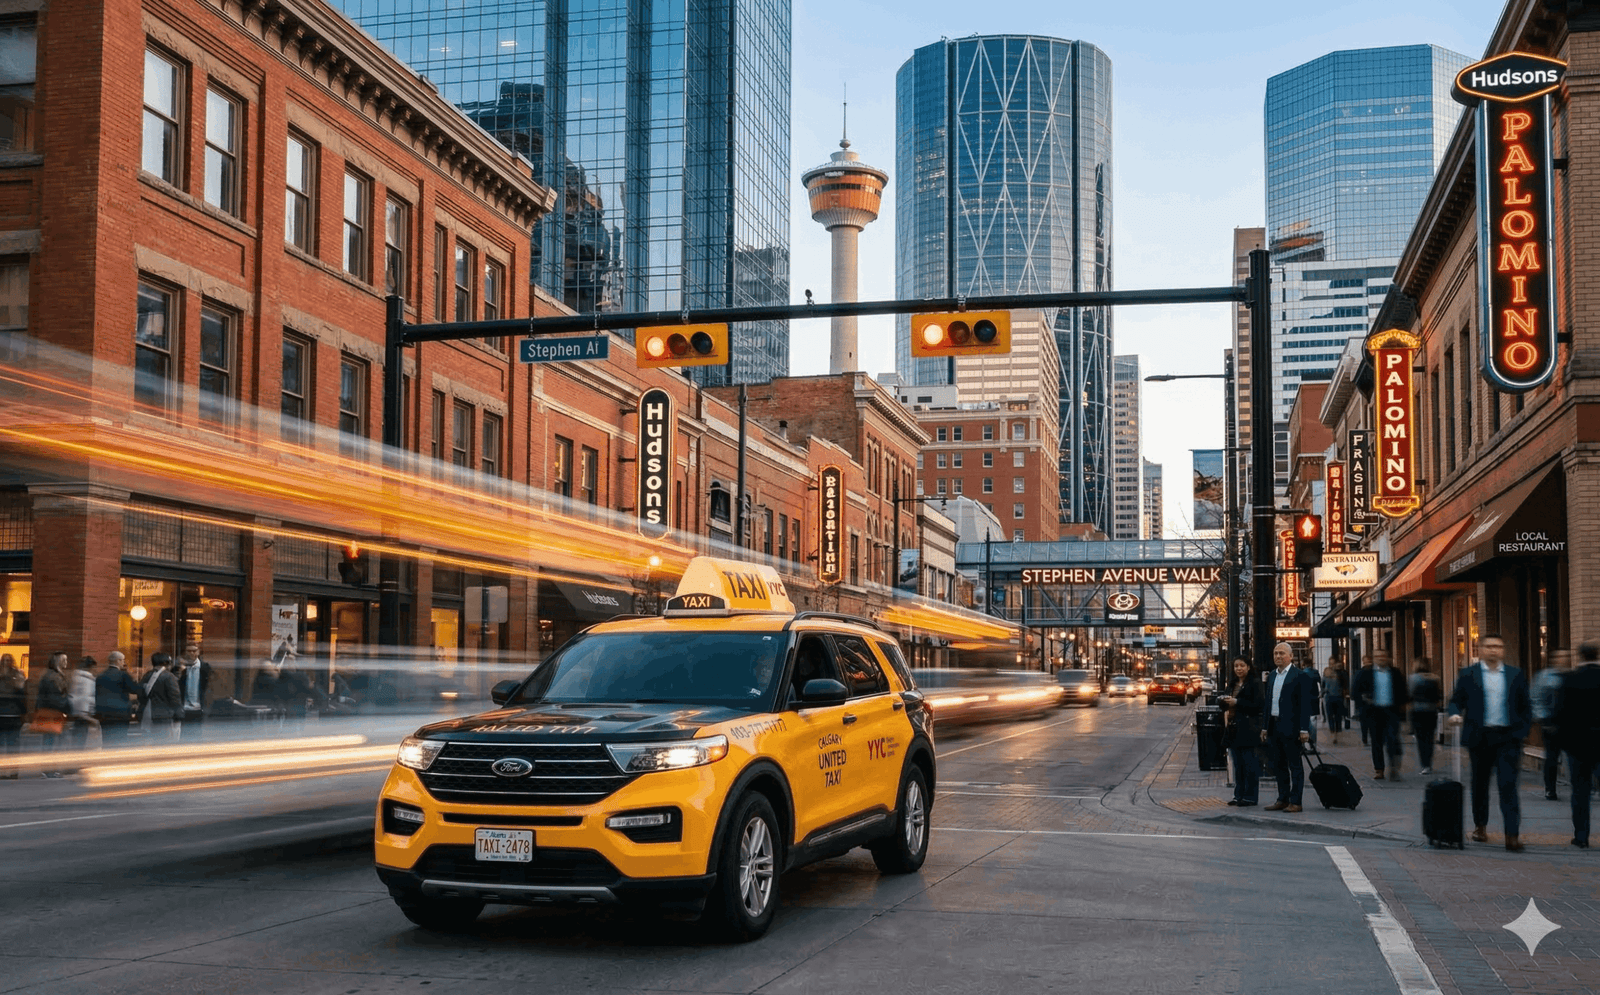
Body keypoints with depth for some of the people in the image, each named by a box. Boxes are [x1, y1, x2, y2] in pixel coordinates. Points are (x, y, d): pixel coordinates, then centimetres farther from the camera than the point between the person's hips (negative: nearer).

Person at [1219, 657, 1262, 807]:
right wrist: (1225, 709, 1)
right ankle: (1239, 794, 16)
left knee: (1250, 763, -4)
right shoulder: (1232, 684, 17)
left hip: (1248, 729, -7)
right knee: (1238, 764, 11)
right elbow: (1227, 703, 24)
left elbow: (1257, 705, -14)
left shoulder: (1255, 683, -6)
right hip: (1234, 728, 7)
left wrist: (1237, 702, -16)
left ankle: (1250, 796, 0)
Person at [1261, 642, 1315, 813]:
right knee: (1278, 765, 12)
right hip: (1274, 727, 7)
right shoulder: (1271, 676, 15)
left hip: (1290, 727, -7)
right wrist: (1264, 727, 14)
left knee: (1294, 765, -1)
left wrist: (1304, 729, -15)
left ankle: (1295, 802, 2)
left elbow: (1305, 703, -11)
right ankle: (1283, 799, 19)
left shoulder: (1299, 676, -7)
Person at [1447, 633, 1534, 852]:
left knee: (1508, 784, -9)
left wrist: (1522, 732, 1)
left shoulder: (1516, 675, 8)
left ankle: (1512, 834, -12)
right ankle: (1480, 826, 28)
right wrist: (1455, 714, -15)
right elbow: (1456, 700, 6)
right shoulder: (1467, 674, 5)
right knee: (1480, 783, 11)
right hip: (1480, 736, 1)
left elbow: (1526, 706, 11)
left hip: (1508, 737, -1)